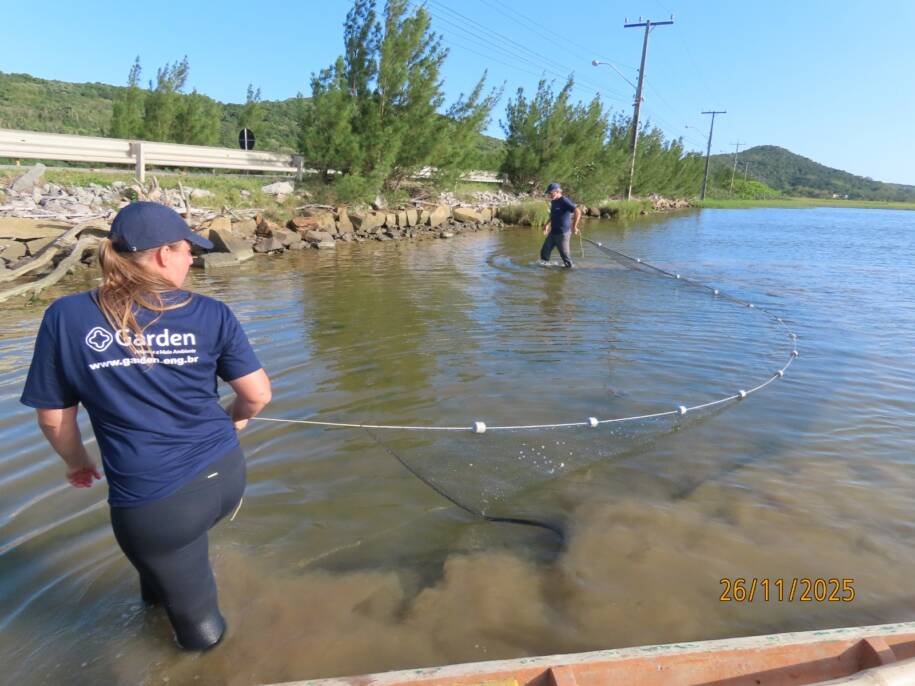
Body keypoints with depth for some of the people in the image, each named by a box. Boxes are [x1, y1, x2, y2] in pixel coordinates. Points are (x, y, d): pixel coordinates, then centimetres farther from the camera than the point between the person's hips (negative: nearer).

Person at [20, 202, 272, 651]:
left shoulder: (65, 318, -6)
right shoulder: (210, 314, -6)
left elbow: (53, 417, 2)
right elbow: (257, 394, -3)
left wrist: (76, 462, 22)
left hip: (153, 504, -2)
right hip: (225, 476, 2)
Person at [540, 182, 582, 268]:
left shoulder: (564, 201, -17)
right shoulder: (553, 202, 10)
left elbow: (578, 212, -24)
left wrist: (574, 227, -24)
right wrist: (547, 224, 21)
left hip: (563, 233, -9)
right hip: (553, 232, 9)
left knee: (564, 254, 0)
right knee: (544, 251, 9)